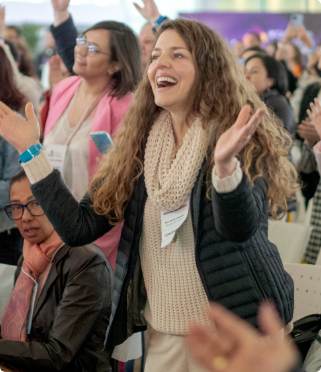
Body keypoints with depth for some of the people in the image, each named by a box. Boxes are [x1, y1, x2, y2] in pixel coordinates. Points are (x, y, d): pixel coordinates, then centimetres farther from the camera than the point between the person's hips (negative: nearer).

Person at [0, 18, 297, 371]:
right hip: (164, 332, 4)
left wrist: (226, 164, -43)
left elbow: (240, 230, -24)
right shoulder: (136, 146, 3)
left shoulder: (247, 141, -9)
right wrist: (30, 151, -4)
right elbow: (78, 228, 0)